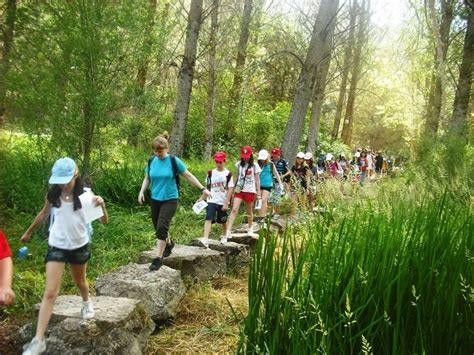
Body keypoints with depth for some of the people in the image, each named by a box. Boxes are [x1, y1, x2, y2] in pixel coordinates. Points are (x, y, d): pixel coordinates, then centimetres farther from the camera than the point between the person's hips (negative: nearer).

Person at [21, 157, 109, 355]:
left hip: (79, 246, 0)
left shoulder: (85, 194, -16)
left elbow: (104, 221, -17)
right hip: (56, 246, 0)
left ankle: (87, 303, 57)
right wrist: (28, 232, 22)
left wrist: (101, 204, -36)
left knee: (80, 282, 23)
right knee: (50, 292, -7)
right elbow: (43, 215, 10)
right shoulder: (52, 195, -11)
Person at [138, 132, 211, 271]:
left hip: (170, 200, -4)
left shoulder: (174, 161, -10)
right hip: (155, 200, 4)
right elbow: (147, 178, 14)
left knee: (161, 227, -15)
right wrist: (142, 191, -2)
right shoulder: (151, 161, 0)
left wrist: (202, 188, -2)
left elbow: (188, 176, -2)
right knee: (158, 228, 13)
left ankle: (158, 258, -4)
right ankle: (169, 243, 43)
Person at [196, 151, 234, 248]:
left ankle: (224, 236, 38)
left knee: (223, 221, 13)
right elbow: (208, 187, 14)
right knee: (208, 219, -14)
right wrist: (201, 198, 10)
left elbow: (230, 189, -6)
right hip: (212, 201, 1)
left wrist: (226, 203, -12)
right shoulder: (211, 173, 6)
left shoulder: (228, 174, -3)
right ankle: (205, 239, -23)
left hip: (223, 202, -1)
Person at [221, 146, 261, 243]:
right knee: (234, 210, -11)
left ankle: (250, 228, 38)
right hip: (239, 190, 1)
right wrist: (235, 187, 11)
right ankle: (228, 233, -16)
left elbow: (257, 180, 2)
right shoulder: (239, 164, 5)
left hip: (250, 191, -1)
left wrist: (258, 193, 1)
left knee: (249, 211, 12)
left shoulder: (254, 165, -2)